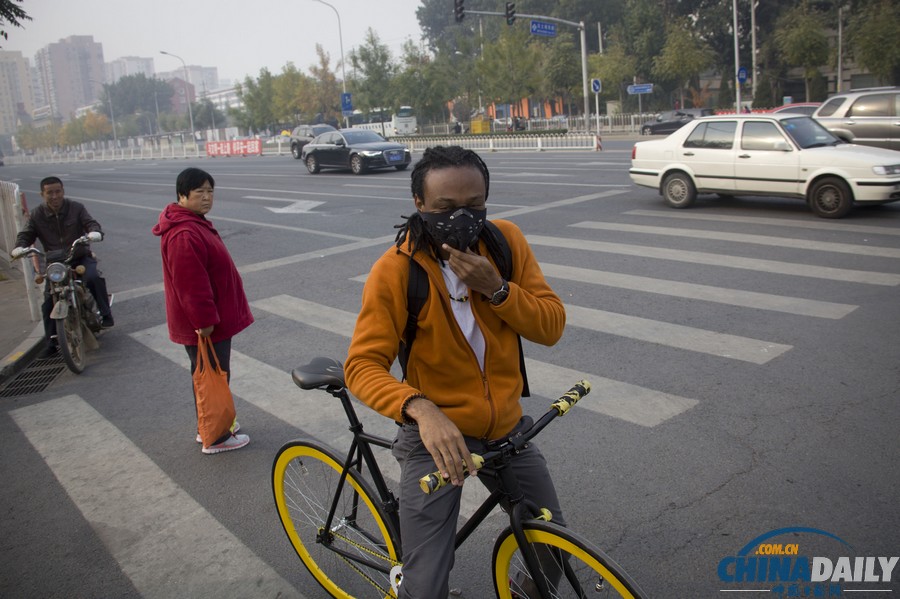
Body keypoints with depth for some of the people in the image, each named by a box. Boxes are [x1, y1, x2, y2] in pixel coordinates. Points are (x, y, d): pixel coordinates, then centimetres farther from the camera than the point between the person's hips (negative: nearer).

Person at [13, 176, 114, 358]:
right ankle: (52, 342, 6)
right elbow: (26, 234, 0)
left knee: (93, 277, -35)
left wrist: (94, 232, -35)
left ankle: (106, 315, -22)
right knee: (49, 302, -6)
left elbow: (91, 223, -10)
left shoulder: (76, 208, -2)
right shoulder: (36, 215, 2)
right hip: (54, 262, 2)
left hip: (80, 256, -2)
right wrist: (20, 247, -24)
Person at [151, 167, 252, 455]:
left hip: (213, 318, 11)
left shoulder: (194, 224, 10)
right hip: (204, 324, -11)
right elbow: (191, 284, -27)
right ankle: (215, 438, 16)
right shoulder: (184, 235, -25)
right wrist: (205, 320, -23)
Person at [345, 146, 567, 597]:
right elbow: (363, 366, -21)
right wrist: (420, 408, -39)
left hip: (507, 428, 4)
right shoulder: (395, 270, -19)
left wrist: (495, 288, -26)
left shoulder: (505, 241, -7)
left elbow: (552, 327, -9)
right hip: (437, 433, -4)